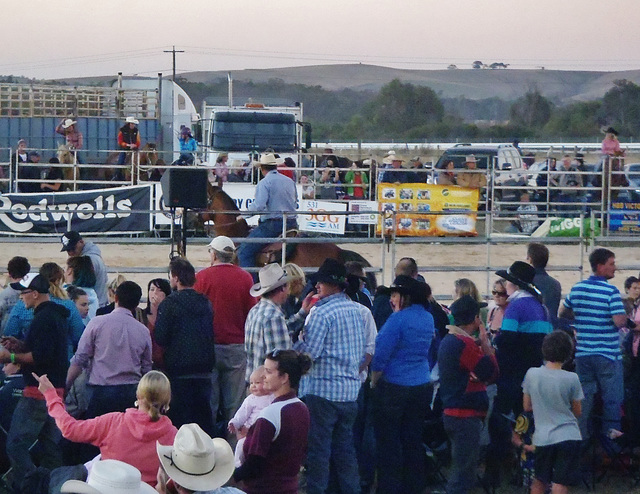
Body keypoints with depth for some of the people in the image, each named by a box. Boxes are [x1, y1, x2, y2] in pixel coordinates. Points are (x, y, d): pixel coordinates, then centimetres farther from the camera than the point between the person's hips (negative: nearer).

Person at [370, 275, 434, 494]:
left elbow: (381, 354, -16)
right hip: (421, 386, 7)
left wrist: (374, 381, -1)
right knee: (413, 440, 13)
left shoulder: (399, 319, -16)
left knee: (388, 441, 1)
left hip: (394, 386, -7)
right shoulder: (428, 318, 7)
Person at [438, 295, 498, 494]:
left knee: (459, 471, 18)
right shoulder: (465, 344, -18)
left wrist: (482, 344, 5)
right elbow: (491, 372, -16)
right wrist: (485, 342, -6)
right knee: (463, 475, -7)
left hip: (452, 413, 10)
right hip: (465, 416, -10)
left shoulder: (448, 341, 14)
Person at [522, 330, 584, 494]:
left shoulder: (532, 374, -4)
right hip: (568, 436, -2)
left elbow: (527, 406, 8)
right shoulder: (571, 378, -8)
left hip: (542, 438, 3)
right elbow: (577, 411, 3)